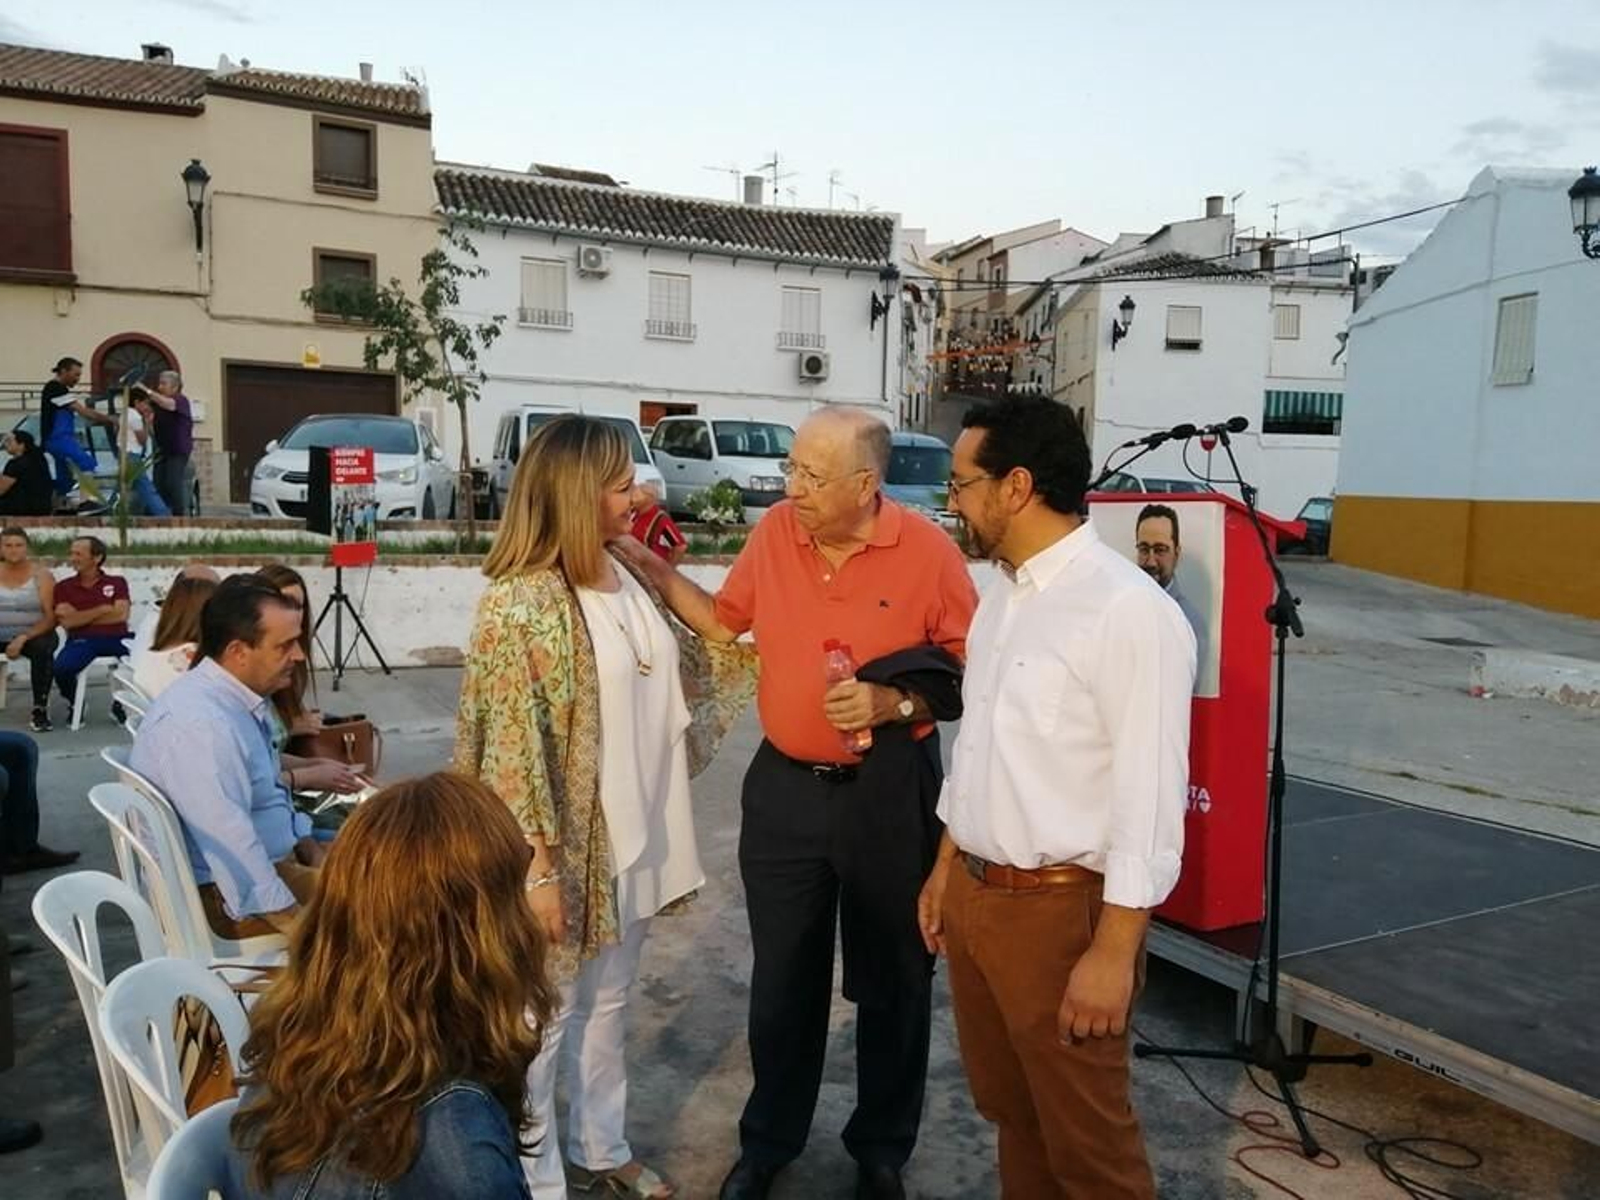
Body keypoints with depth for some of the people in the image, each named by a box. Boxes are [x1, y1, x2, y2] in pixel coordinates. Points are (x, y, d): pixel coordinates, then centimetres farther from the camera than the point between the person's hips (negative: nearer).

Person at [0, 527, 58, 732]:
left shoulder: (41, 574, -1)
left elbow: (51, 617, -7)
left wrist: (23, 638, -21)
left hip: (34, 634, -2)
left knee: (42, 649, -34)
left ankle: (40, 709, -23)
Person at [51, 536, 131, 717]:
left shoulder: (117, 582, 12)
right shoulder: (63, 587, 12)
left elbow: (121, 615, -4)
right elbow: (67, 622, -2)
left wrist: (81, 617, -3)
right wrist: (103, 609, -3)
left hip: (116, 638, 0)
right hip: (81, 640, 0)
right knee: (61, 668, -33)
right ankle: (75, 704, 4)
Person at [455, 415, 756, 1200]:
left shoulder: (623, 579, 4)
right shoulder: (520, 603, -21)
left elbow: (682, 663, 18)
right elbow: (511, 752, -21)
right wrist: (540, 871, -20)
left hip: (632, 841, 8)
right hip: (567, 851, -7)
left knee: (606, 1006, 23)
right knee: (542, 1020, 12)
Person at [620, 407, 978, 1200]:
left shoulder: (928, 550, -14)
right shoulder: (774, 533, -2)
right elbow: (726, 622, 11)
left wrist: (896, 703, -23)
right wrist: (654, 570, 1)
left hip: (889, 793, -3)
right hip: (784, 786, 3)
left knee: (891, 980, 13)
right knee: (782, 979, 17)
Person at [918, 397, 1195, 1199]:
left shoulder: (1129, 612, -21)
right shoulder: (1001, 596, 7)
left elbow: (1150, 799, -21)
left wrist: (1113, 952, -19)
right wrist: (946, 869, 18)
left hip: (1061, 908, -8)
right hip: (974, 892, 8)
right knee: (1008, 1109, 24)